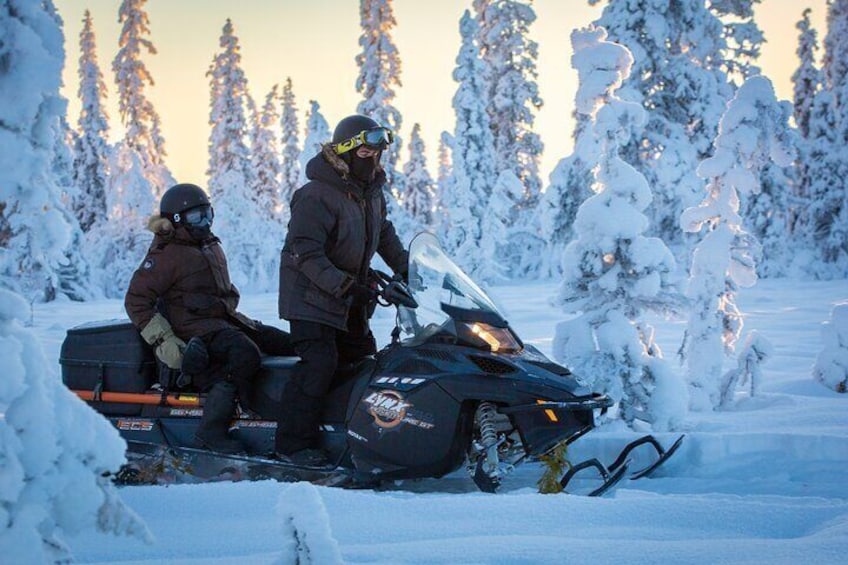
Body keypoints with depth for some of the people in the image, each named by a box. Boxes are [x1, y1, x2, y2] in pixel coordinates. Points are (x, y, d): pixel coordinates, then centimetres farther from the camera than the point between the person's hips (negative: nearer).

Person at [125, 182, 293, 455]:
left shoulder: (211, 246, 18)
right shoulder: (167, 253, -8)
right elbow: (136, 300, -13)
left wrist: (239, 320, 23)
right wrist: (164, 341, -20)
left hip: (226, 319, 9)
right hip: (195, 327, -9)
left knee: (284, 341, -2)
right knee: (245, 354, -34)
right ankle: (211, 429, -36)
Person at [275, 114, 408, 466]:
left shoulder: (371, 192, 8)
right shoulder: (316, 196, -20)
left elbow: (383, 232, 25)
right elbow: (306, 253, -26)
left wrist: (403, 266, 13)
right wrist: (346, 287, -32)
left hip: (351, 301, 9)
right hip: (311, 295, -9)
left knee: (363, 361, 12)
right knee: (319, 363, -19)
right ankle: (292, 444, -16)